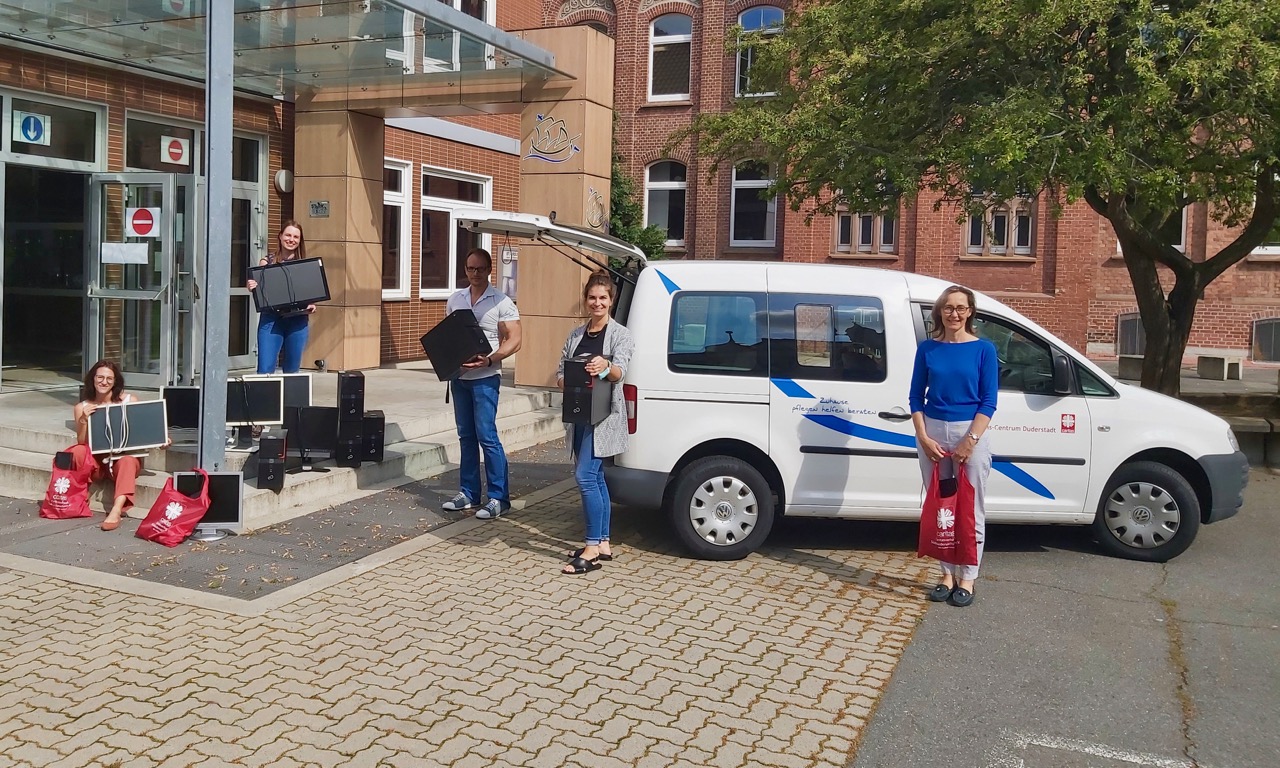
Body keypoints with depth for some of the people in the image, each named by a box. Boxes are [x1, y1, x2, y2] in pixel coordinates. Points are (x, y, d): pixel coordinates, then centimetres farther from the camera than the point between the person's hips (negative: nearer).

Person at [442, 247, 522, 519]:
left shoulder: (501, 302, -6)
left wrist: (488, 360, -22)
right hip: (458, 375, 6)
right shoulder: (455, 299, 11)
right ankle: (468, 493, 20)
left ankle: (499, 497, -2)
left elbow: (514, 341, -10)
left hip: (485, 377, -6)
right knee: (466, 436, 12)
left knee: (487, 436, -8)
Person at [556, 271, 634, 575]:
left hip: (603, 415, -6)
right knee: (596, 479, 11)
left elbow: (619, 371, -20)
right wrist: (566, 382, -13)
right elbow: (560, 373, 10)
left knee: (585, 476, -14)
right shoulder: (575, 335, 14)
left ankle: (592, 549, -9)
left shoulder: (620, 334, -4)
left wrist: (606, 367, -43)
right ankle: (603, 544, 20)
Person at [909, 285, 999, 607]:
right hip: (933, 433, 3)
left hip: (971, 434, -2)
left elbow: (988, 401, -5)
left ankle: (967, 578, 13)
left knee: (970, 509, 3)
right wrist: (924, 437, -6)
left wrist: (970, 440, -14)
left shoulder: (983, 349, -3)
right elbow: (916, 397, 5)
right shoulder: (927, 348, 4)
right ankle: (948, 574, 20)